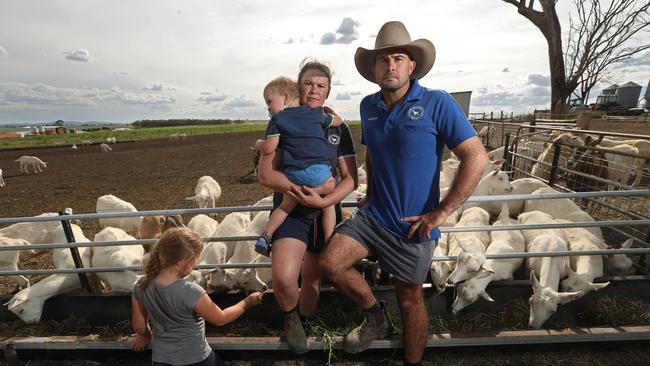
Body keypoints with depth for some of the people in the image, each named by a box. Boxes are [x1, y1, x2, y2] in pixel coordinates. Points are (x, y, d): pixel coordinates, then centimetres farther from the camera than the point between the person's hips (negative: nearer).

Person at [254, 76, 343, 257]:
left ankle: (265, 236, 22)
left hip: (293, 173, 0)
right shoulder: (316, 113, 16)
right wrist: (328, 111, 50)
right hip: (319, 170, 0)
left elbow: (268, 149, -3)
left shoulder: (277, 120, 7)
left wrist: (258, 143, 19)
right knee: (328, 206, 17)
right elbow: (338, 120, 31)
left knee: (286, 205, 23)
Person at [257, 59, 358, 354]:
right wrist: (302, 189, -22)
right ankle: (290, 318, 15)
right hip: (290, 211, -2)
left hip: (327, 212, 2)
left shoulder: (338, 128, 3)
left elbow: (351, 179, -2)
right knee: (284, 277, -22)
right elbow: (266, 175, -10)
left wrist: (324, 200, -20)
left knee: (312, 279, 13)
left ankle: (302, 322, 45)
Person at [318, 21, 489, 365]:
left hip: (412, 225, -4)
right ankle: (376, 318, 20)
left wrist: (440, 213, -17)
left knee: (409, 299, 10)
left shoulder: (437, 103, -12)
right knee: (330, 263, -7)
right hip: (373, 214, 5)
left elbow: (476, 157, -16)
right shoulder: (368, 106, 6)